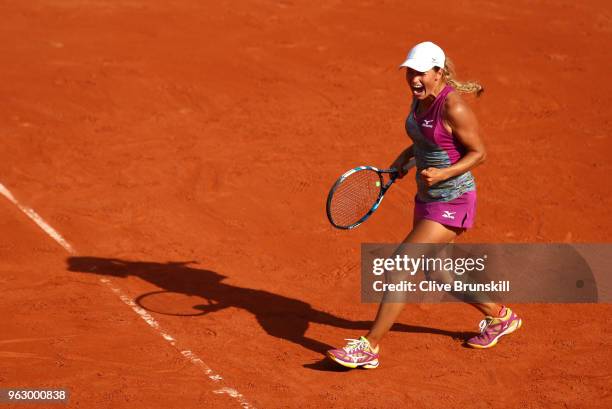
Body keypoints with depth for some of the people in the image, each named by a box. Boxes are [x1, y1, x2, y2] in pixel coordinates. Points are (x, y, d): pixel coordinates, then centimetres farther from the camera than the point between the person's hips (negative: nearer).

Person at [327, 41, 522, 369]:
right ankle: (500, 317, 44)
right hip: (427, 198, 10)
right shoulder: (421, 97, 0)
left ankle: (369, 347, -4)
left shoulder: (454, 107, -24)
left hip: (453, 202, -10)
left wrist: (443, 174, -29)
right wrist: (404, 157, 4)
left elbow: (478, 152, -17)